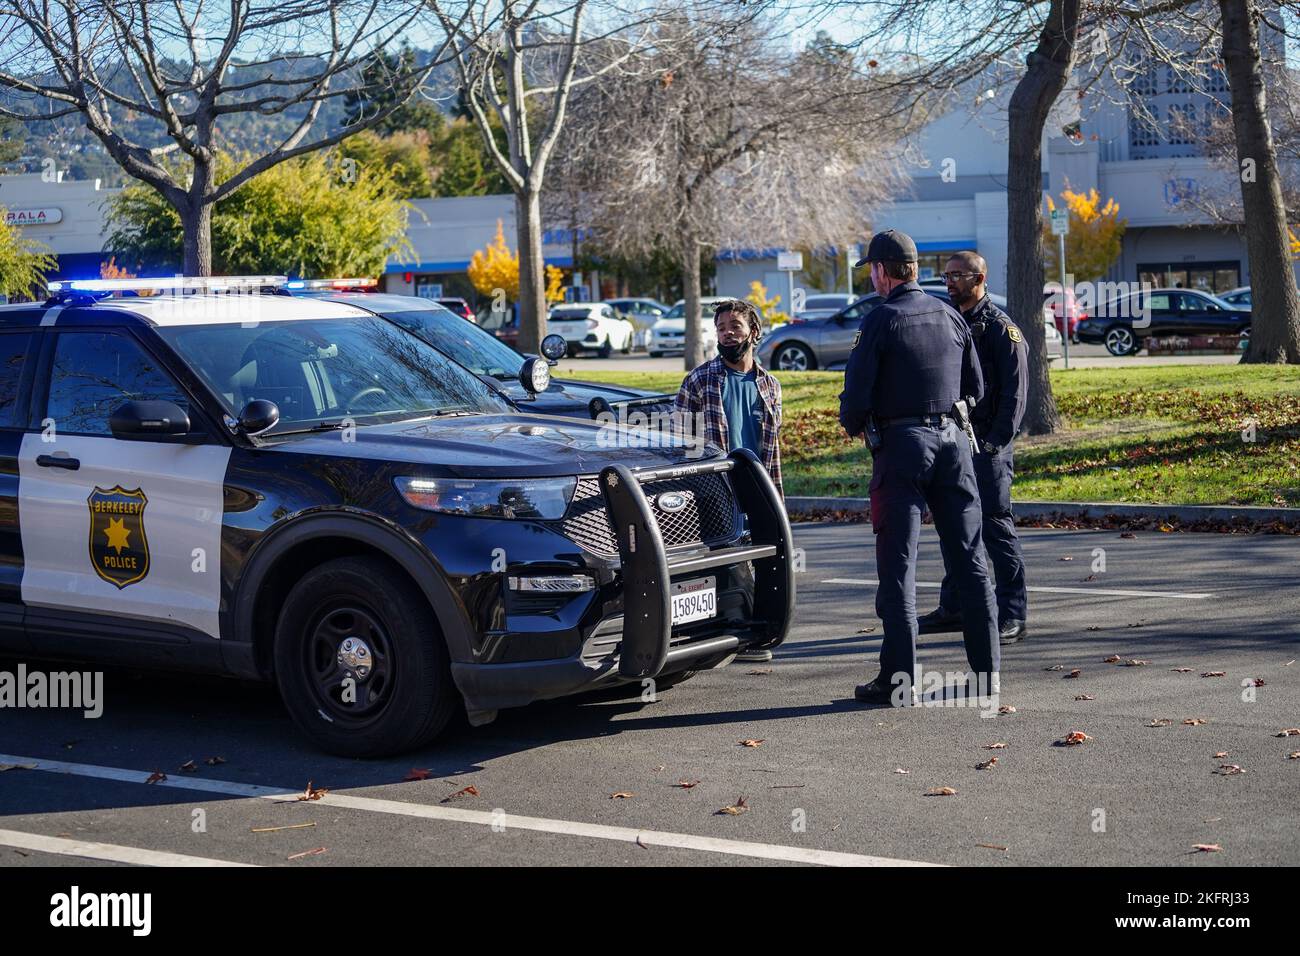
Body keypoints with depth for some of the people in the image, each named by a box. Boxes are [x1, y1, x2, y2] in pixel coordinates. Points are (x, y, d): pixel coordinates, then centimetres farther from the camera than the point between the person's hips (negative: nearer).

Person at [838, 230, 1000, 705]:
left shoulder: (880, 319, -8)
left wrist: (853, 425, 9)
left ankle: (899, 678, -3)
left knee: (898, 563, -1)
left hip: (901, 445, -5)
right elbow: (976, 388, 15)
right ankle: (987, 670, 11)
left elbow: (857, 392, -11)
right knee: (969, 559, 9)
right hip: (953, 442, 5)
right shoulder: (950, 316, 9)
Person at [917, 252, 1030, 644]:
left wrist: (996, 442, -17)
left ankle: (1013, 616, -3)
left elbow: (1015, 391, -11)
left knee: (995, 524, -7)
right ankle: (953, 607, 22)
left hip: (987, 444, -8)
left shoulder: (1000, 327, -7)